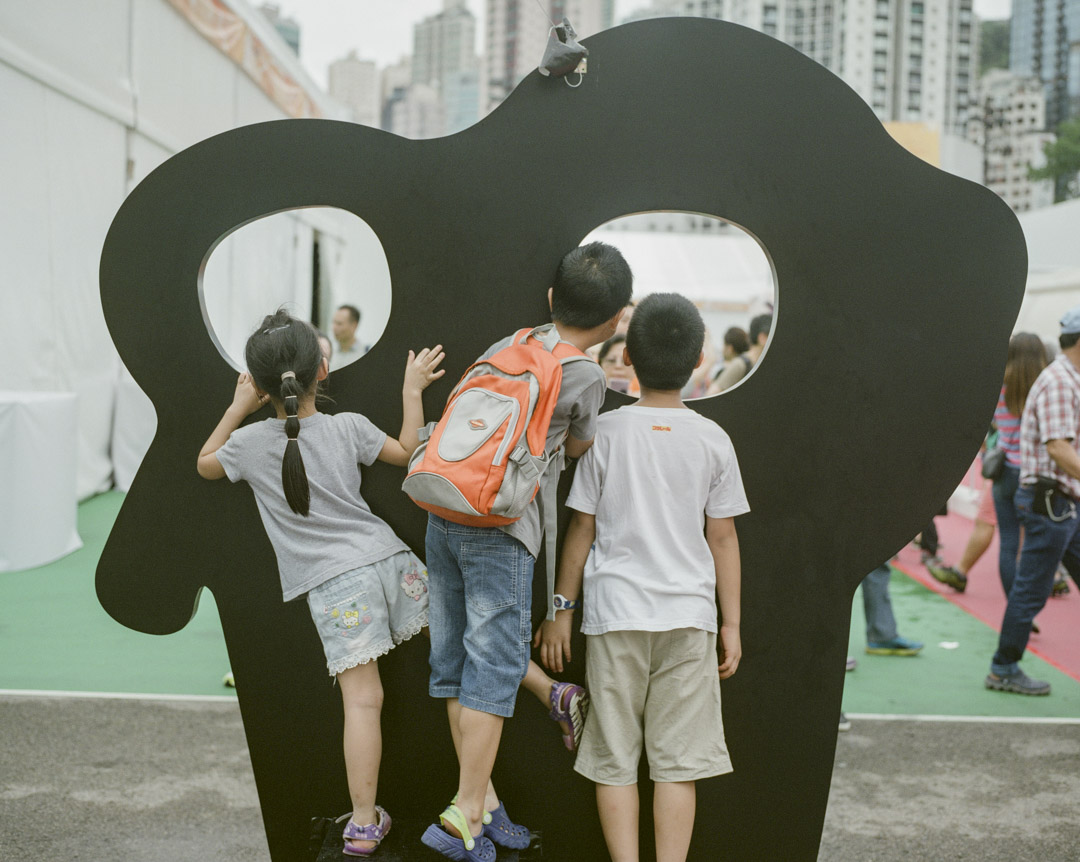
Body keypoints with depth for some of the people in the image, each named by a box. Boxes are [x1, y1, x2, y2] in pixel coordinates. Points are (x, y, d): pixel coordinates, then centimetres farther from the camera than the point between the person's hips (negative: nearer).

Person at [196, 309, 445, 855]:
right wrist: (412, 391, 26)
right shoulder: (348, 427, 2)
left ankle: (364, 823, 4)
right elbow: (408, 452, 18)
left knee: (362, 699, -2)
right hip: (388, 558, 2)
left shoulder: (250, 443, 1)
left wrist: (238, 409, 25)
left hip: (334, 583, -2)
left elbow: (205, 464, 22)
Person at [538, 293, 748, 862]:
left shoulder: (606, 431, -3)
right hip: (689, 613, 1)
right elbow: (722, 537, 3)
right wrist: (731, 623, 11)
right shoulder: (712, 440, 0)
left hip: (615, 613, -1)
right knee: (678, 759, 6)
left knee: (615, 759, 7)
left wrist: (560, 611, 9)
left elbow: (582, 529, 0)